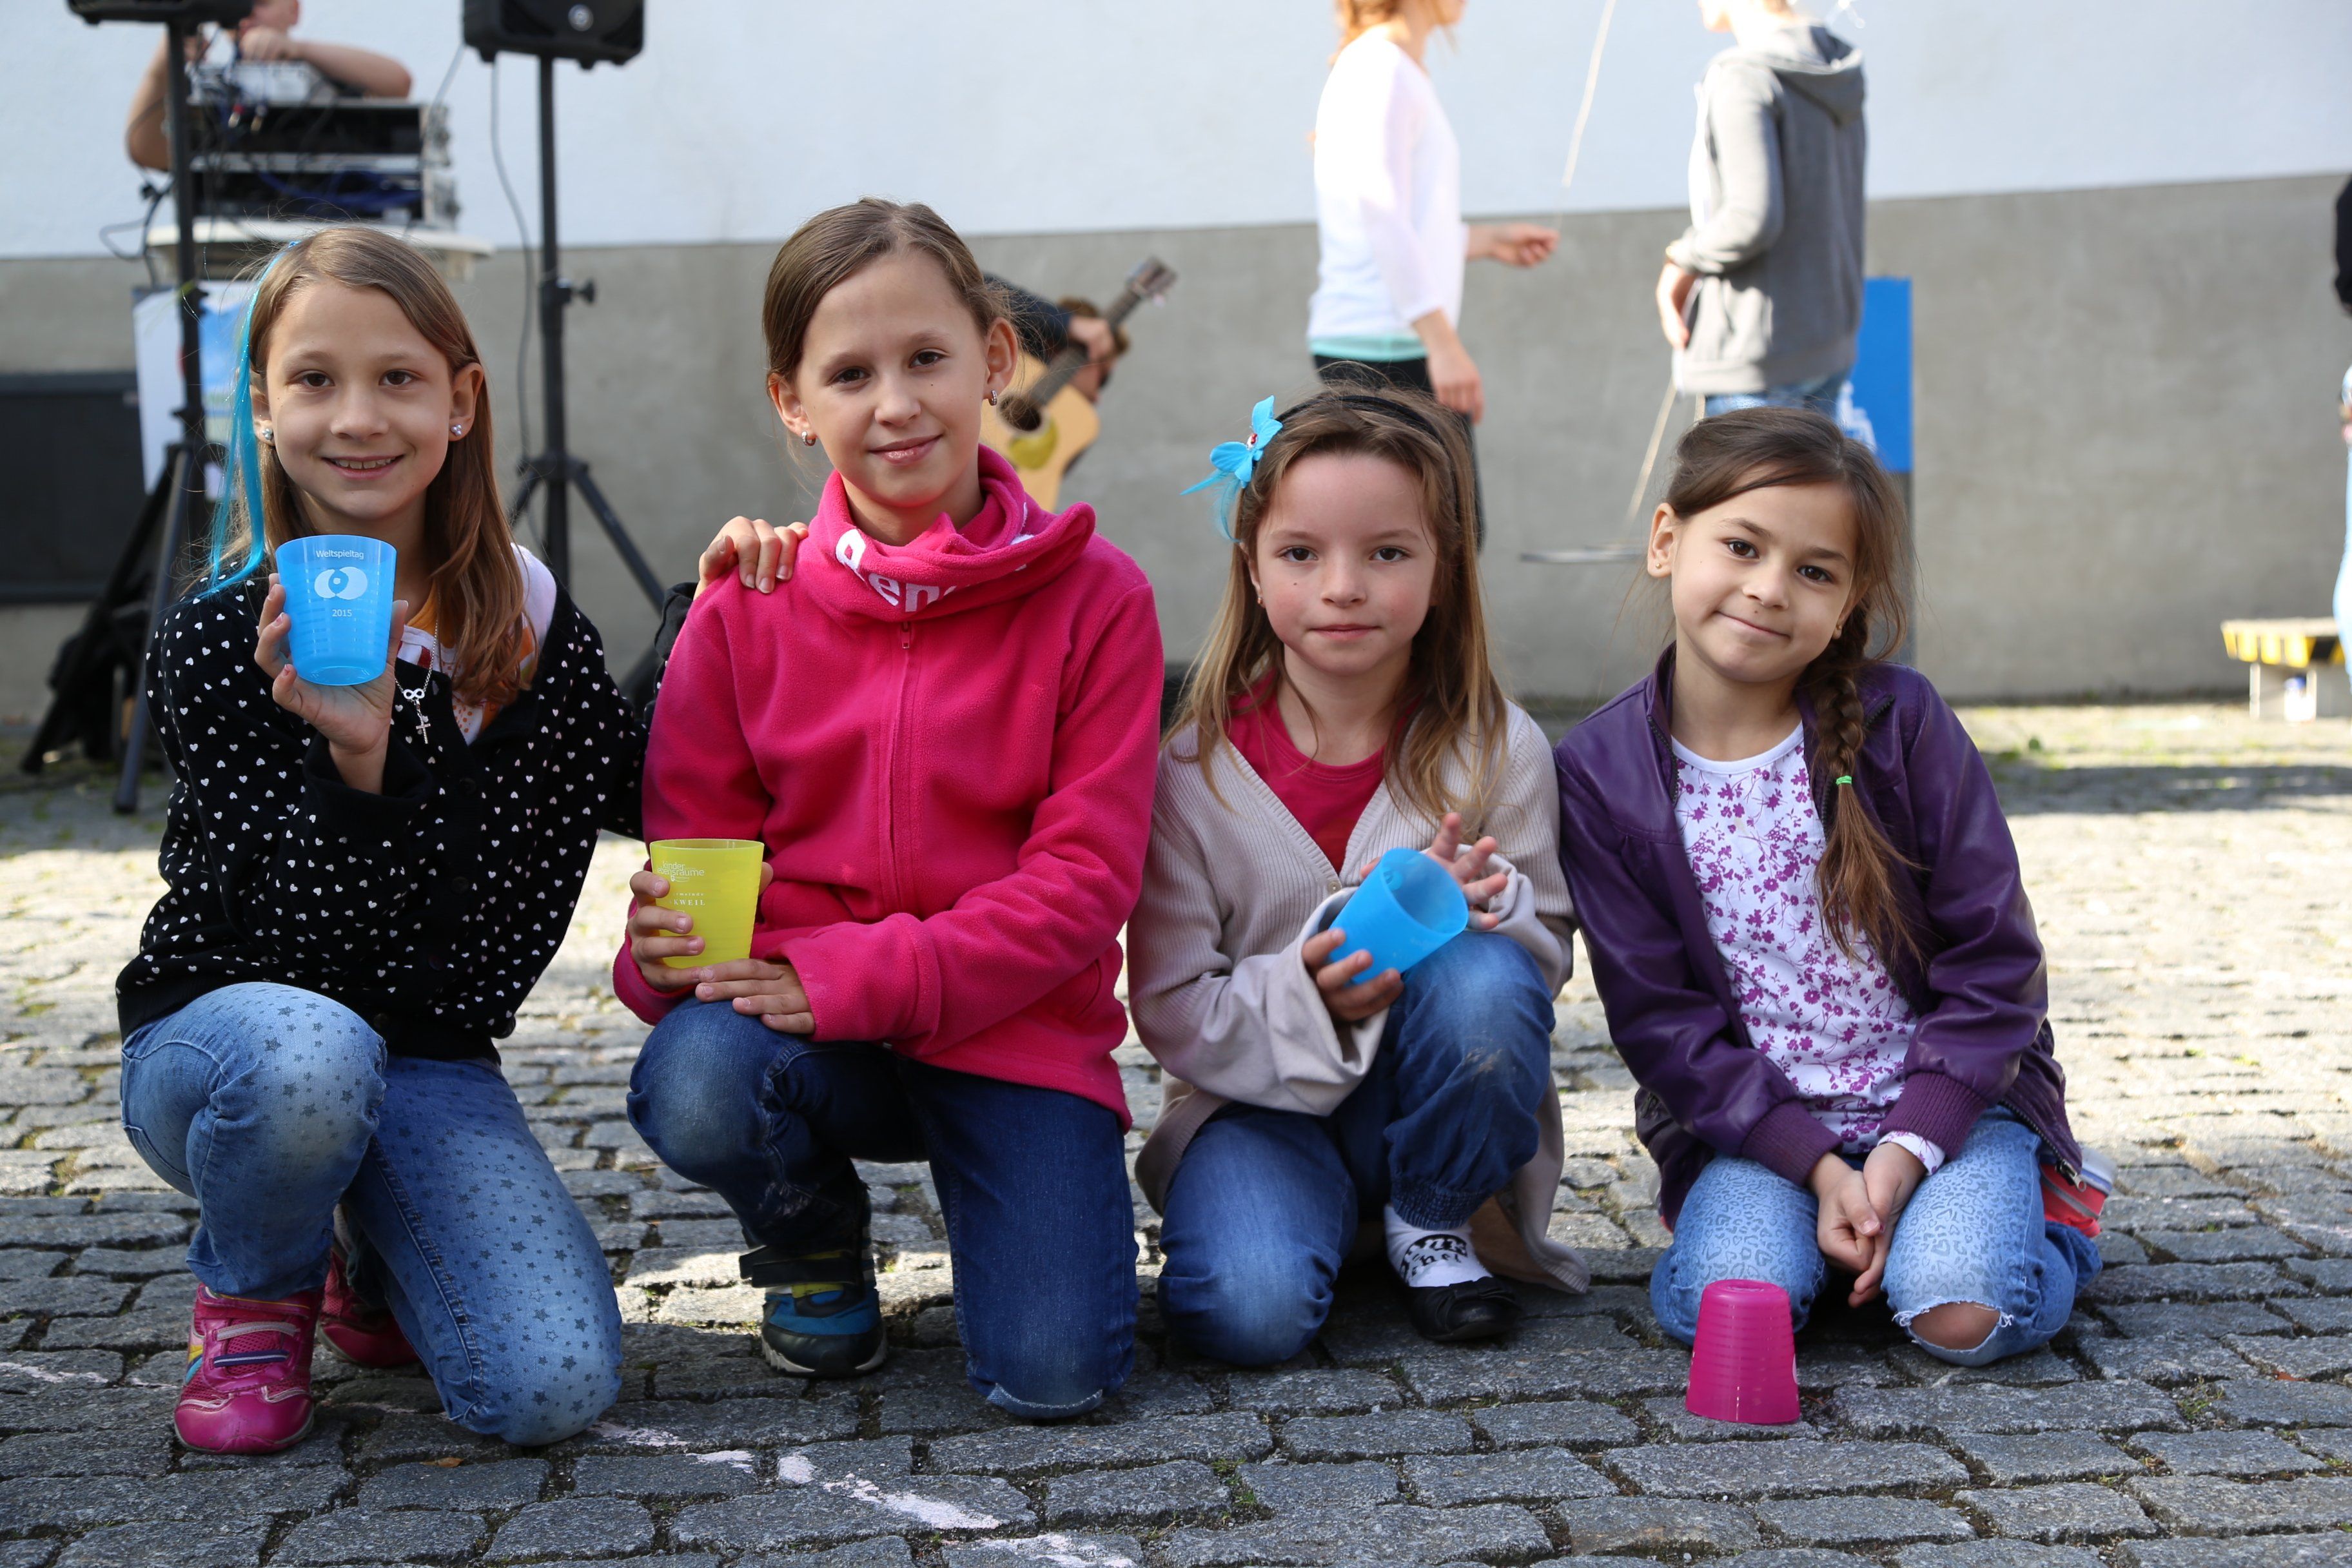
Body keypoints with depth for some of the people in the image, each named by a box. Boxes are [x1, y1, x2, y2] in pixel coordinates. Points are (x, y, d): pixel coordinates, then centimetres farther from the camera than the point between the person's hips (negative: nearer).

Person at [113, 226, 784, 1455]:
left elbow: (643, 794, 13)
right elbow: (301, 931, -19)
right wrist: (356, 760, -37)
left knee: (556, 1388, -18)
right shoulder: (213, 643, -12)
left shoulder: (528, 618, -1)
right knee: (309, 1058, -40)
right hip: (222, 1034, -2)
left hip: (432, 1059, 3)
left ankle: (376, 1276, 18)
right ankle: (254, 1295, -4)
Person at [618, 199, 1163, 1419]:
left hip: (1017, 1029, -1)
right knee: (695, 1089, -33)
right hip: (795, 1012, 2)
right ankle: (812, 1239, 5)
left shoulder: (1094, 597, -6)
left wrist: (863, 976, -21)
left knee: (1054, 1376, -18)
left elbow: (1087, 872, -10)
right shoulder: (747, 606, 0)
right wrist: (669, 949, -22)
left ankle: (1019, 1198, 20)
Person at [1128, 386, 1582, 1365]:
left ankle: (1431, 1223, -4)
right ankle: (1292, 1209, 6)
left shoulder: (1498, 751, -8)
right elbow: (1170, 1009, -8)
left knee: (1482, 979, -31)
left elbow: (1547, 955, -2)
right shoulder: (1195, 770, -10)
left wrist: (1488, 902, -25)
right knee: (1250, 1312, -31)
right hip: (1260, 1096, -2)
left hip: (1433, 1102, 2)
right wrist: (1306, 1001, -27)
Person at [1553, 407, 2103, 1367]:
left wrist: (1908, 1150, -16)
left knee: (1965, 1314, -25)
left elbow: (1993, 963, -6)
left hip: (1943, 1099, 0)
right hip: (1754, 1122, 1)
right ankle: (1814, 1215, 8)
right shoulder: (1600, 774, -6)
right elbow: (1660, 1018, -6)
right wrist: (1817, 1165, -16)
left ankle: (2026, 1208, 10)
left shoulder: (1903, 722, -8)